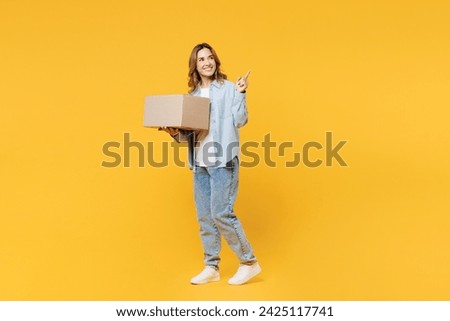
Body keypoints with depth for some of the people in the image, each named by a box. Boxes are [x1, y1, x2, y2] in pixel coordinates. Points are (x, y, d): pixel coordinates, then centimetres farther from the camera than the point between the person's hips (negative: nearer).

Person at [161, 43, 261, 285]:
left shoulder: (228, 89, 0)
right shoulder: (192, 95, 14)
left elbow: (240, 121, -8)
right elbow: (189, 133, 16)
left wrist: (240, 94, -17)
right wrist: (175, 133, -3)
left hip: (222, 160, -6)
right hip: (199, 163, 6)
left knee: (221, 213, -10)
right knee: (204, 217, 8)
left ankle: (249, 262, 4)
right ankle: (211, 268, 18)